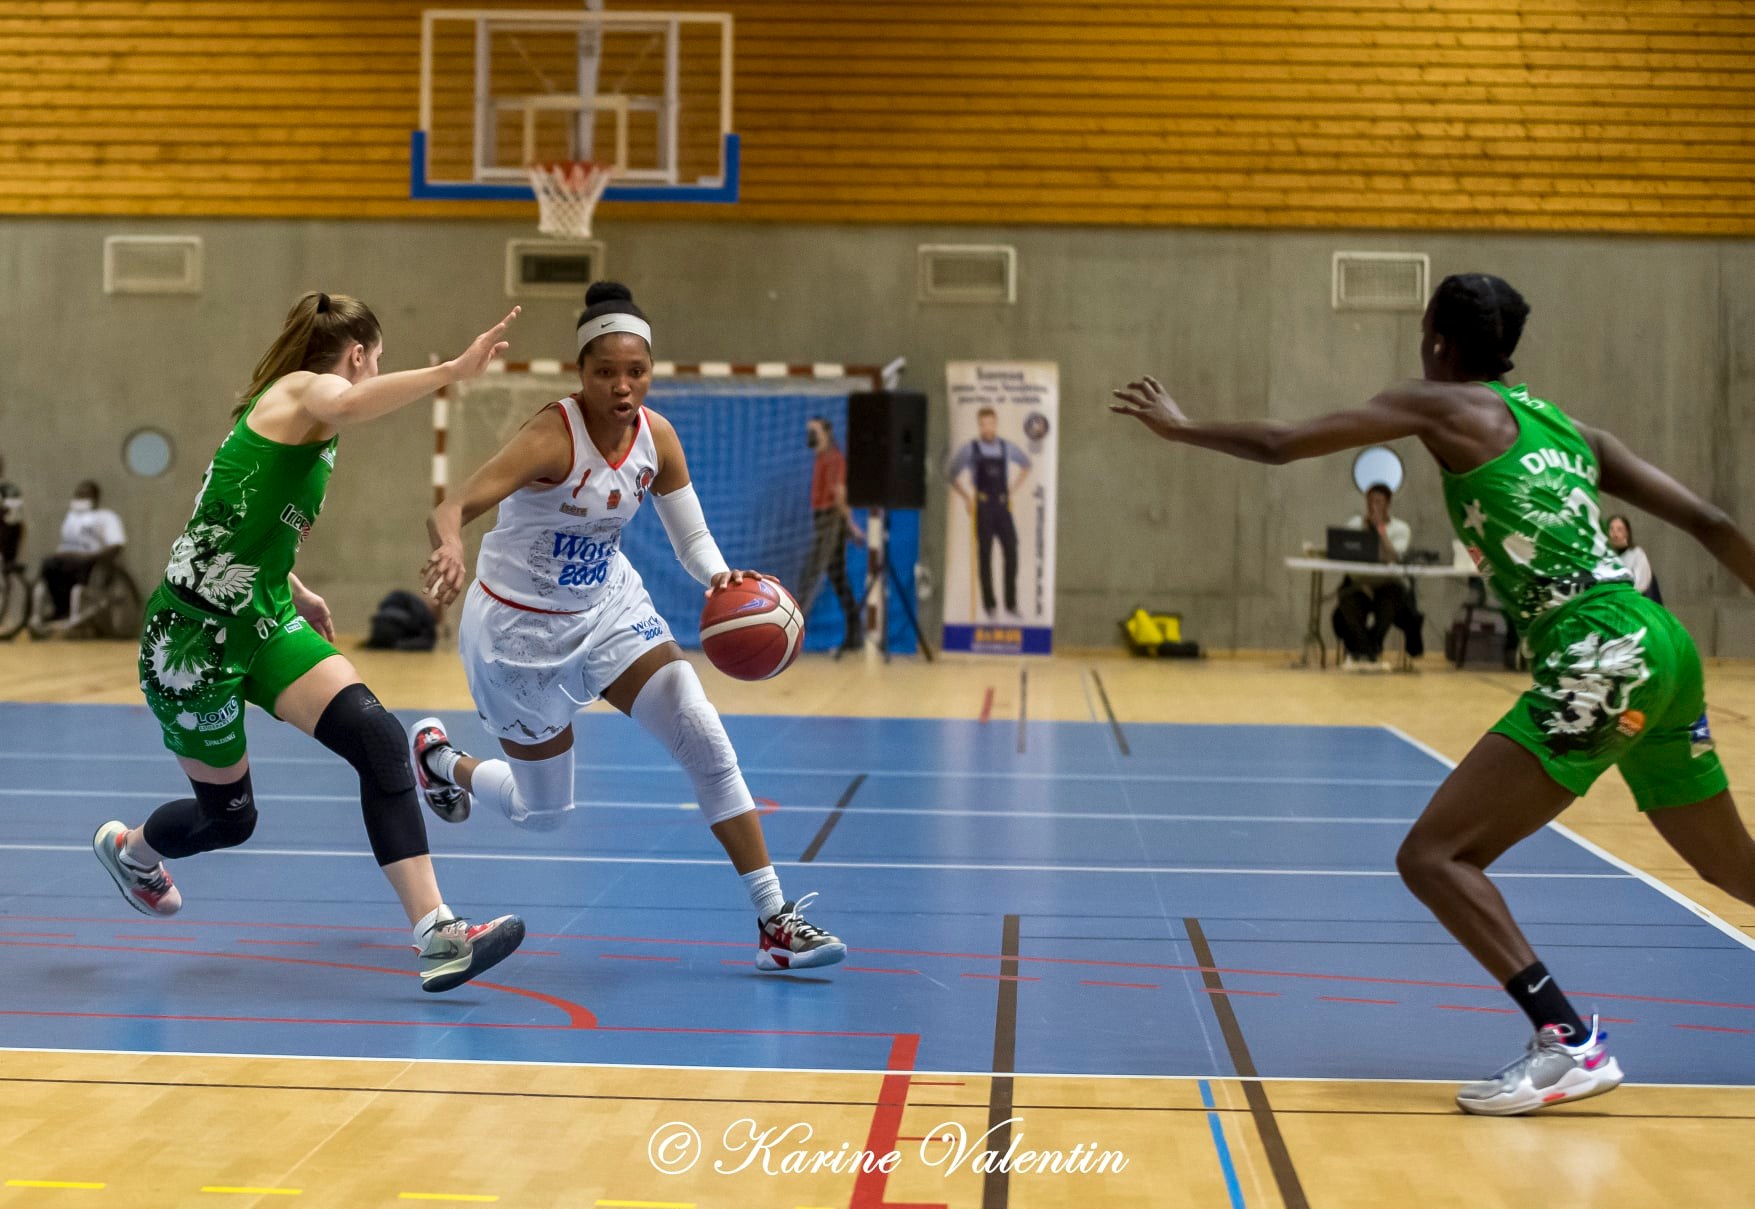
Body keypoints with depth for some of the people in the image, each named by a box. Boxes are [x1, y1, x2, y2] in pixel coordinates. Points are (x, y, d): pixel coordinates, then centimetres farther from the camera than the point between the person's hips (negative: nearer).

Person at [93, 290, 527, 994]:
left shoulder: (296, 414, 15)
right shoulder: (304, 387, -12)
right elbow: (347, 407, -39)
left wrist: (297, 594, 30)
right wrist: (450, 372, -50)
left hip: (263, 624, 8)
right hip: (194, 637, -8)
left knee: (377, 737, -15)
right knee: (228, 815, 9)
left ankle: (435, 933, -20)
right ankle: (128, 849, 45)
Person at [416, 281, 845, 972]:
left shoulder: (657, 437, -9)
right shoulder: (553, 436, -28)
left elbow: (692, 537, -1)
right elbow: (449, 512, -37)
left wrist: (720, 577, -24)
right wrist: (450, 547, -61)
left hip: (609, 605, 5)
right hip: (522, 628, -5)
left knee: (707, 743, -10)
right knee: (543, 814, 9)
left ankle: (774, 920, -5)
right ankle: (438, 758, 41)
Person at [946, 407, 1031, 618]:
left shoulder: (1007, 448, 7)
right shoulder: (968, 450, -1)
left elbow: (1026, 465, 26)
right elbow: (951, 474, 10)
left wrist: (1013, 489, 15)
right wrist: (966, 498, 4)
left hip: (1003, 507, 2)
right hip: (982, 508, -2)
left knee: (1011, 552, -5)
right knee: (985, 555, 2)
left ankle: (1011, 603, 4)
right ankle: (989, 603, 10)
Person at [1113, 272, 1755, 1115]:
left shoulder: (1443, 407, 2)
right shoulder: (1567, 429, 19)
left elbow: (1280, 445, 1)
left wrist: (1179, 427, 17)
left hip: (1601, 662, -8)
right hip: (1660, 645, 8)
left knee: (1433, 857, -7)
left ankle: (1569, 1043, -16)